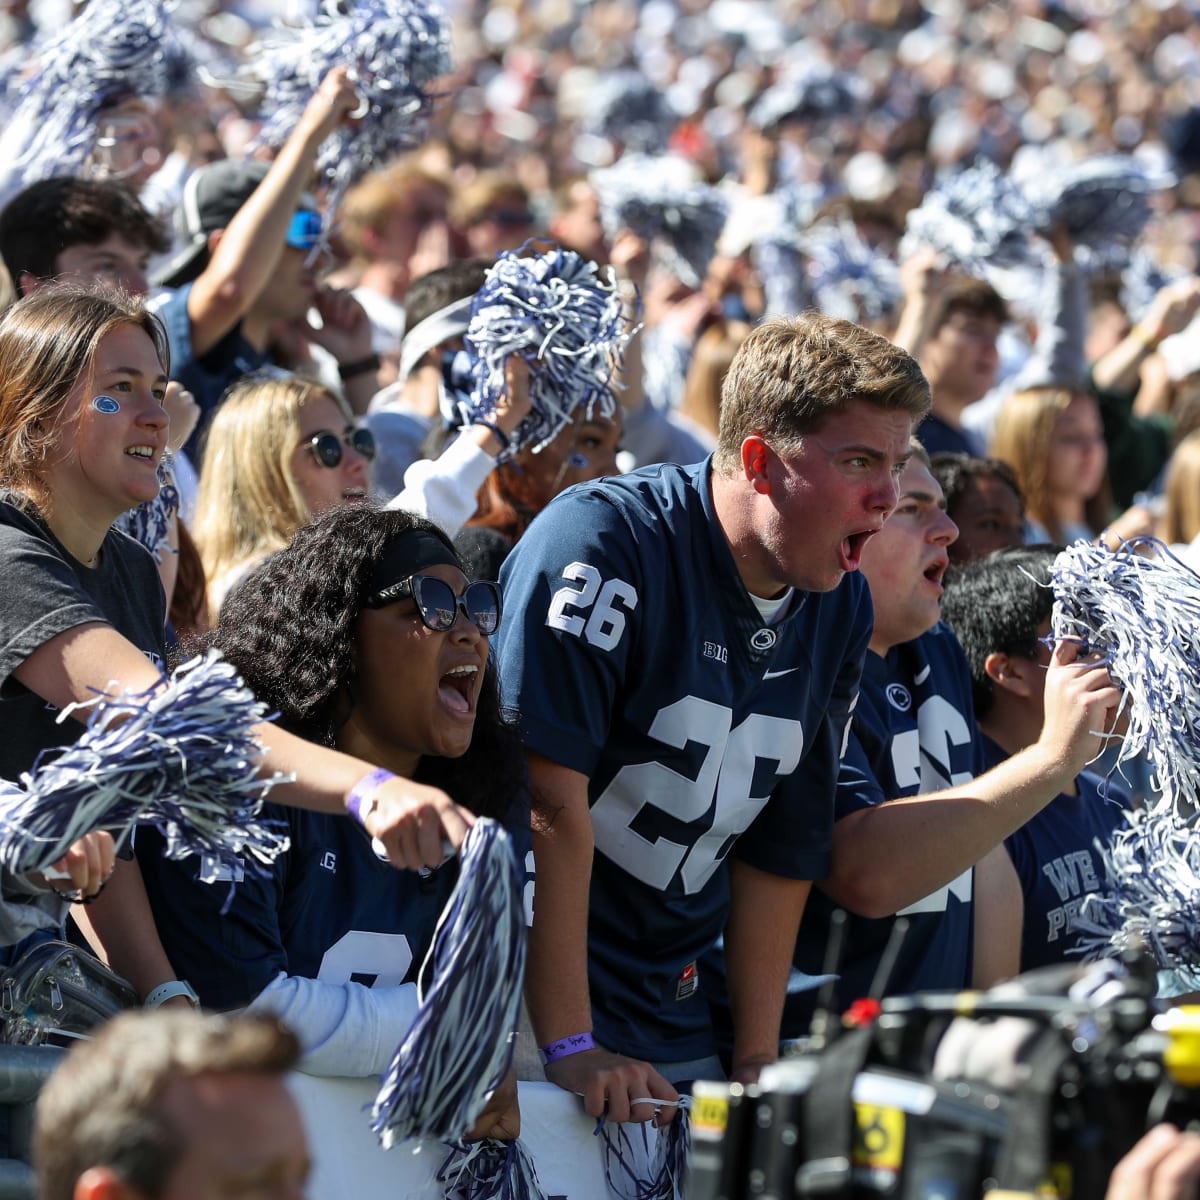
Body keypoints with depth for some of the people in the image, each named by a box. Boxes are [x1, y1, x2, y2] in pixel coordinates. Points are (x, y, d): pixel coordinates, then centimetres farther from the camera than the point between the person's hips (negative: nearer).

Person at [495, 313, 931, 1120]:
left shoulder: (841, 609, 6)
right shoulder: (604, 542, -17)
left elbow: (783, 850, 11)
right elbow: (549, 796, -22)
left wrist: (758, 1066, 6)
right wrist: (571, 1046, -24)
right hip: (525, 1006, -7)